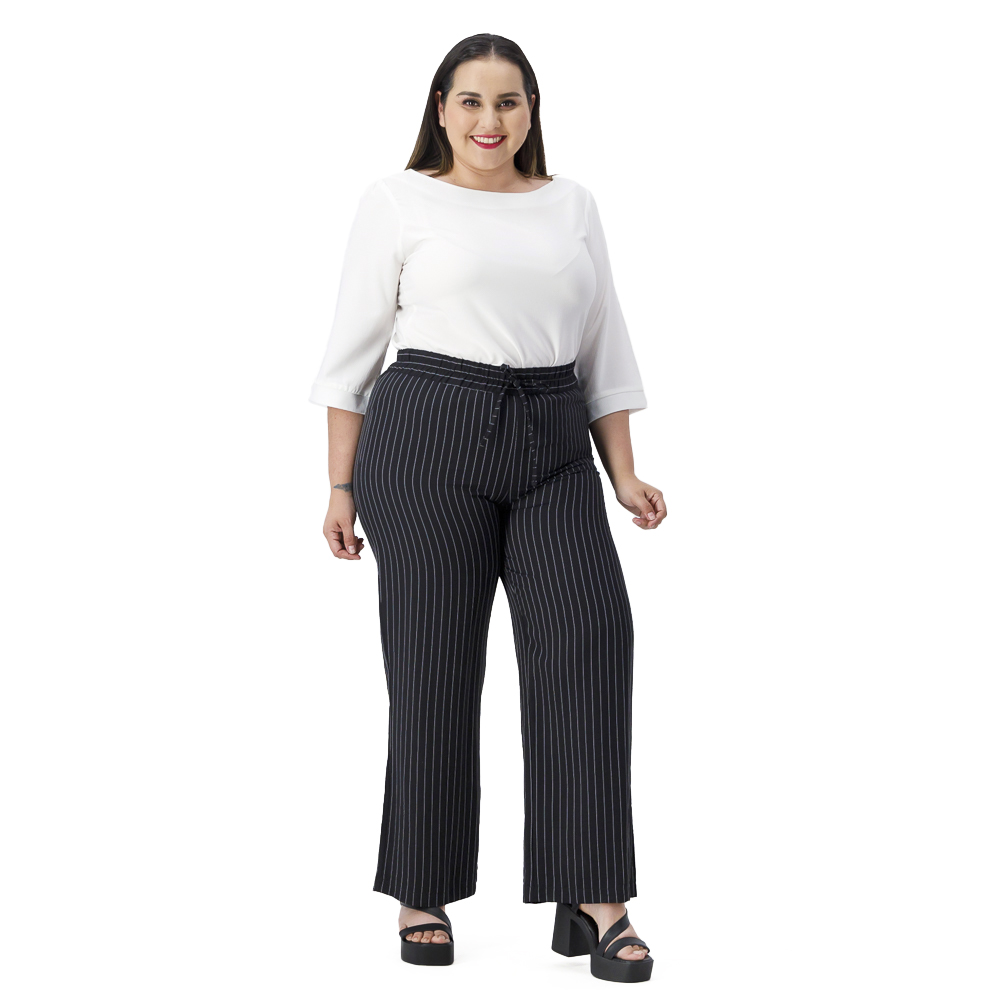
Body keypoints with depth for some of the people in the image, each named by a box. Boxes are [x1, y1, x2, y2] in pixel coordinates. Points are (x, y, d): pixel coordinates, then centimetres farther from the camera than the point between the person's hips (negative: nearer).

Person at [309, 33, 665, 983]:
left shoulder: (573, 205, 16)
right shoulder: (397, 200, 5)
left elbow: (604, 347, 17)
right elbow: (353, 347, 5)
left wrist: (624, 475, 8)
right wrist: (342, 486, 0)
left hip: (554, 447, 3)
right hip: (429, 437, -3)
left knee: (590, 634, -13)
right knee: (434, 664, -1)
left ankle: (592, 896, -10)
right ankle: (421, 893, 14)